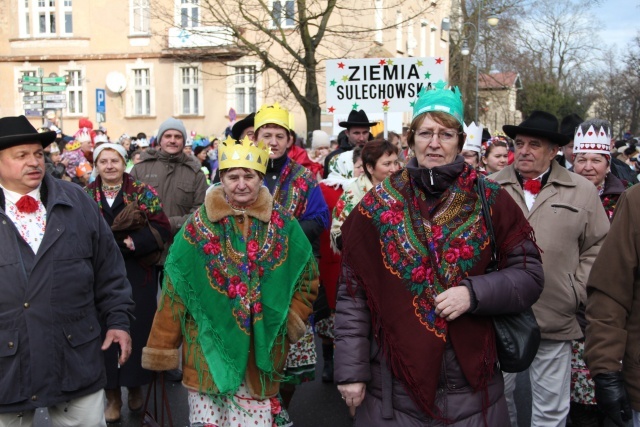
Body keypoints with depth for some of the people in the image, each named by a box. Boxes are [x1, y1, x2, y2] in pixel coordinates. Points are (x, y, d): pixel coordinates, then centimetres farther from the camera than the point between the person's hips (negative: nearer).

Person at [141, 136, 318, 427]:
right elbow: (176, 288, -1)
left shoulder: (282, 222, 1)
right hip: (210, 345, -1)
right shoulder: (200, 223, -2)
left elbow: (307, 276, 9)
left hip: (262, 346, 1)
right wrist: (163, 347, -2)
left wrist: (290, 321, -1)